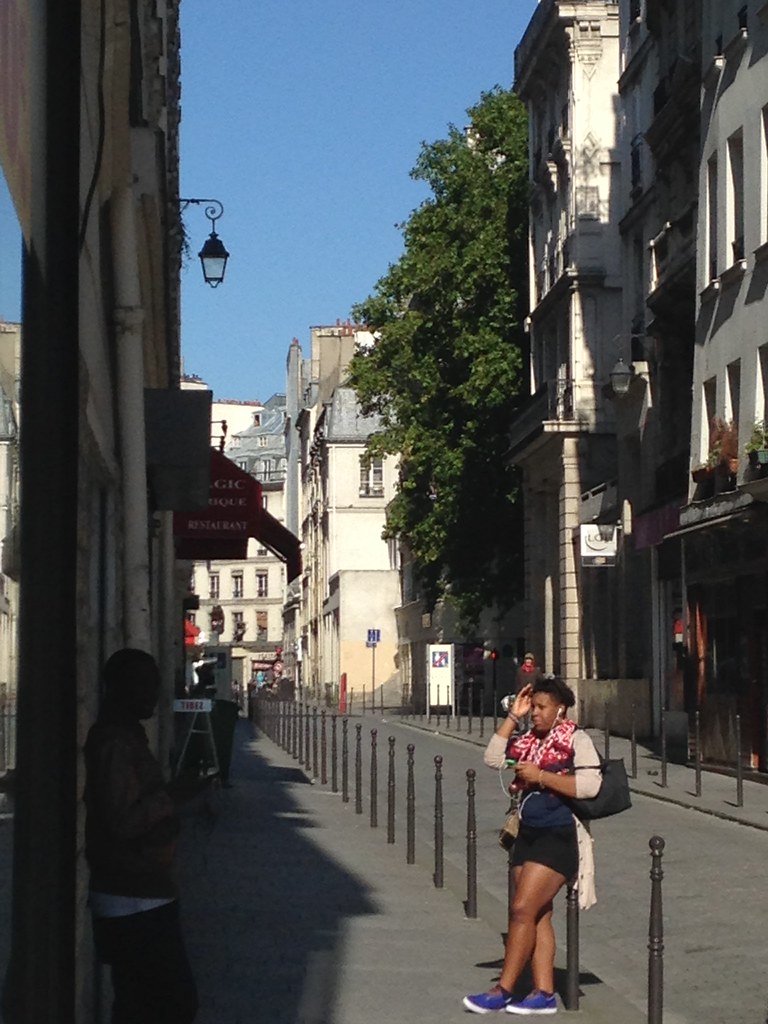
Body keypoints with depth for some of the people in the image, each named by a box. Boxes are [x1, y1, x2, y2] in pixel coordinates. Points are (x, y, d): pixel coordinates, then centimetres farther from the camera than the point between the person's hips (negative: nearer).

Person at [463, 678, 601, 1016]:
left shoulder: (577, 740, -8)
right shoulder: (527, 740, 13)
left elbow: (589, 786, -19)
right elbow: (493, 758, 6)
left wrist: (541, 776, -19)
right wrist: (513, 715, 3)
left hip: (559, 838, -8)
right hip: (528, 835, 8)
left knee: (522, 910, -11)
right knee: (538, 916, 7)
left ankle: (503, 991, -5)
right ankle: (544, 994, 10)